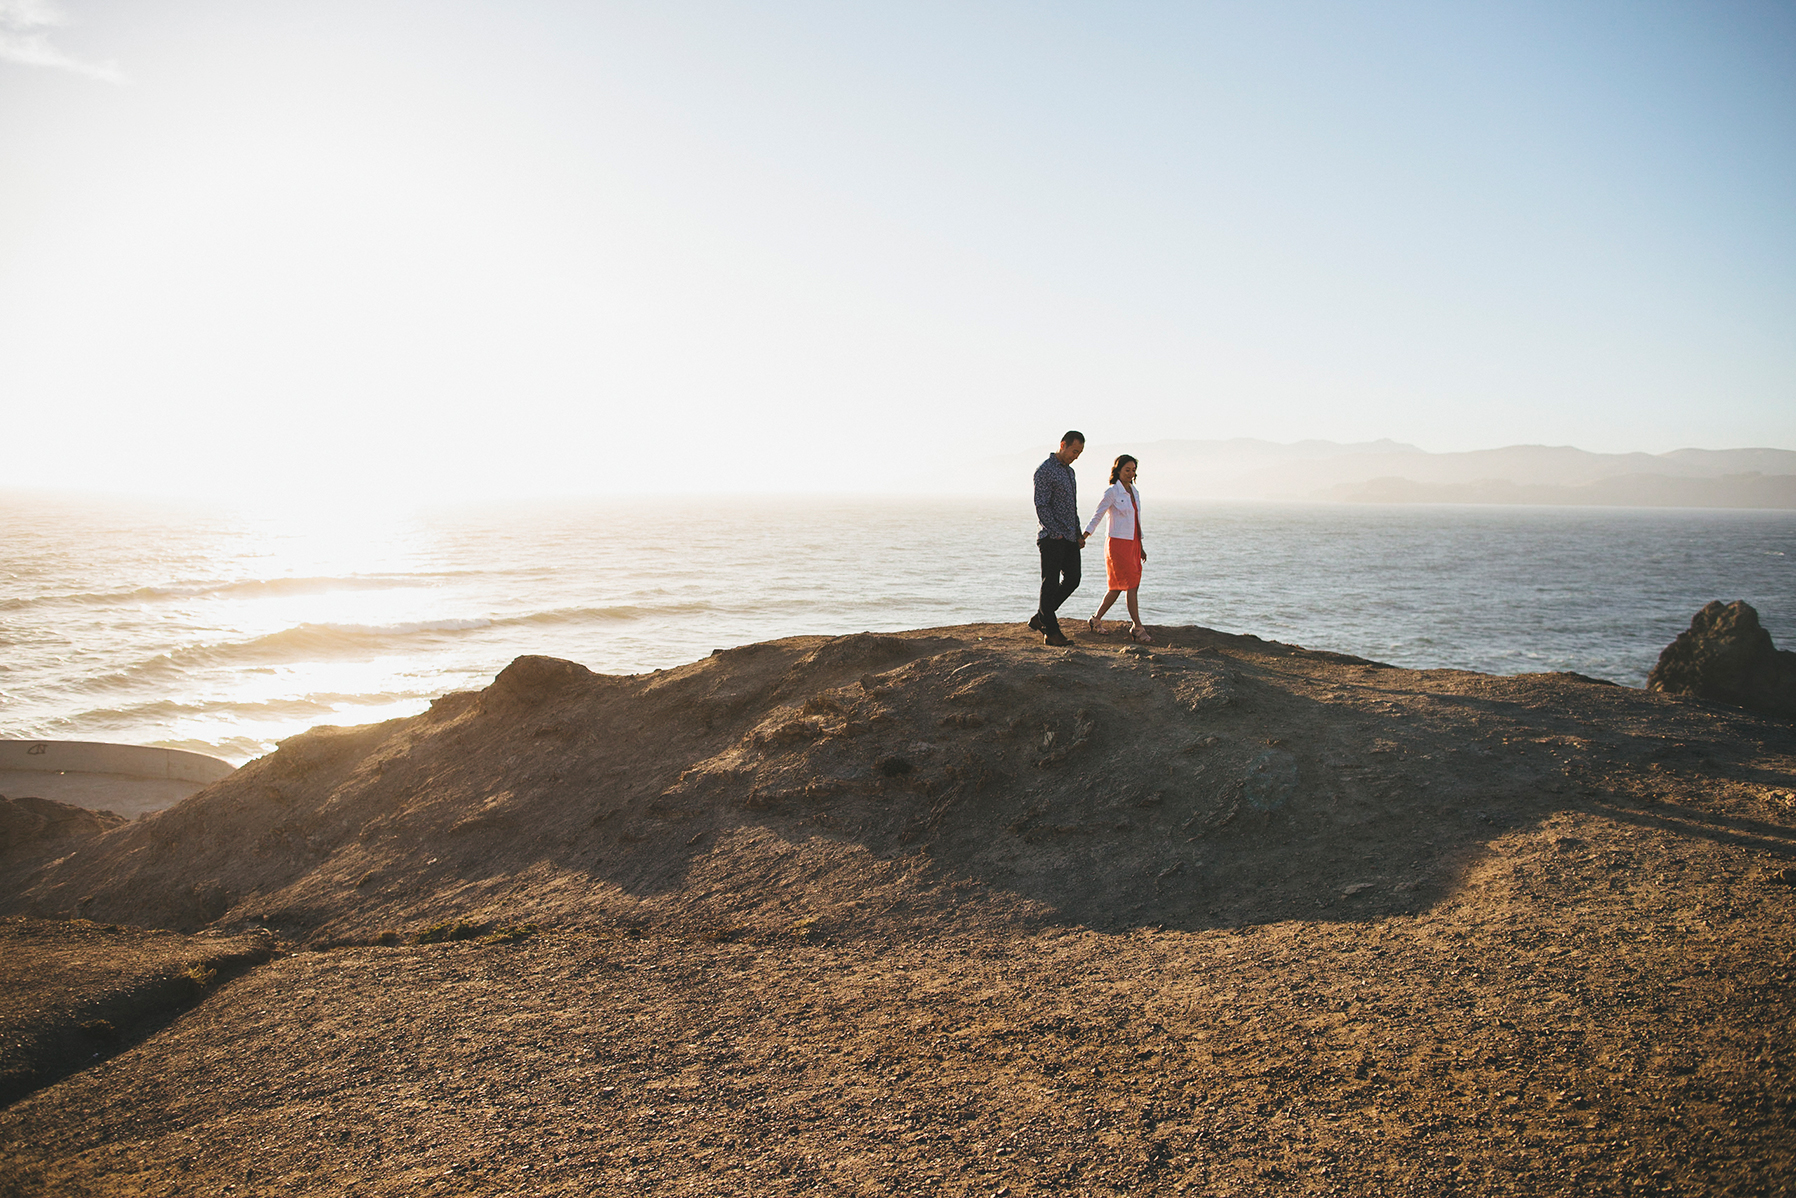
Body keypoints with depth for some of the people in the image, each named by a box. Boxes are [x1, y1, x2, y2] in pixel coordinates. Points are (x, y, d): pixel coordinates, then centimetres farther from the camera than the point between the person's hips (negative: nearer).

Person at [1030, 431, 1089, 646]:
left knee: (1072, 580, 10)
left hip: (1070, 538, 9)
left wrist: (1079, 533, 15)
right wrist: (1056, 534, -19)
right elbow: (1041, 507, -15)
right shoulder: (1045, 471, -10)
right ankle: (1051, 631, 3)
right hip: (1052, 539, -9)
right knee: (1051, 584, -3)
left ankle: (1039, 618, 21)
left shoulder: (1070, 471, 17)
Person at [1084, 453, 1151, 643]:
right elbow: (1097, 515, -9)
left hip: (1132, 544, 7)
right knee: (1131, 586, -10)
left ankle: (1097, 619, 23)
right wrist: (1084, 535, -21)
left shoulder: (1134, 492, 13)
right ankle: (1138, 629, -6)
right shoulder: (1112, 492, -8)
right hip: (1118, 544, -7)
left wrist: (1140, 547, 21)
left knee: (1118, 587, 9)